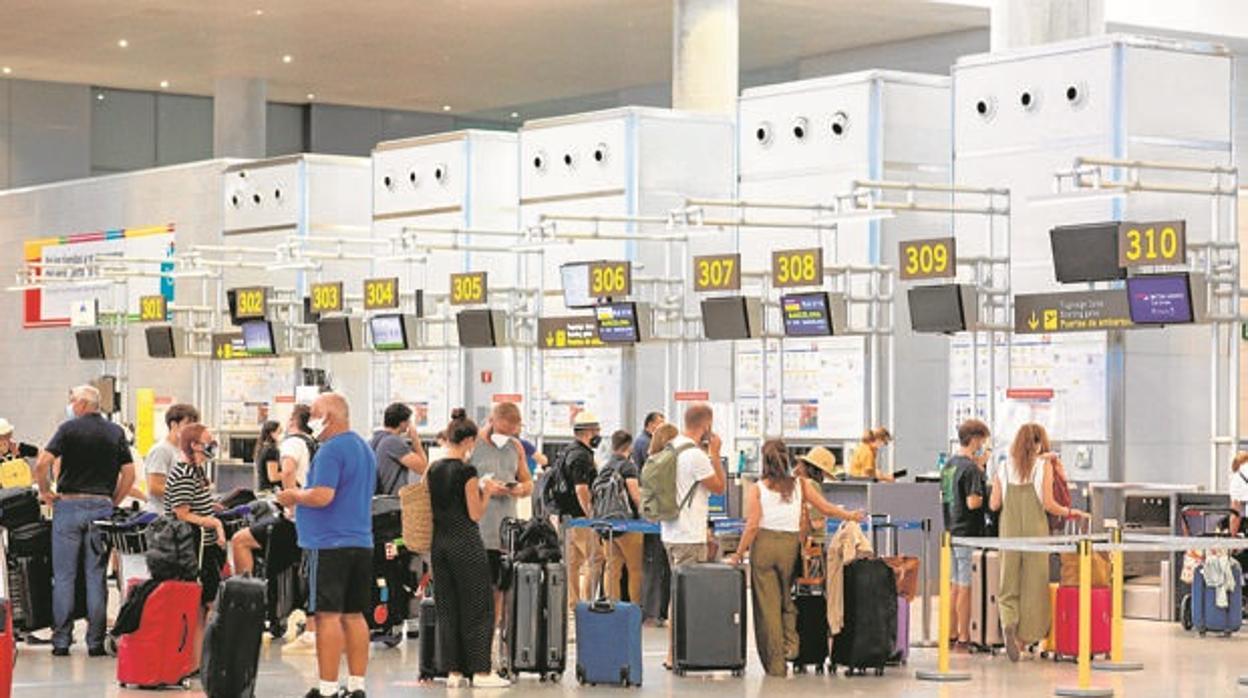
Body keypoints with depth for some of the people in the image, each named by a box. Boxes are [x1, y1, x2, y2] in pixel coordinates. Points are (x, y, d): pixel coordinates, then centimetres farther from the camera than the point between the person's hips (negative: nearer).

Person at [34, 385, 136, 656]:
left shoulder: (69, 428, -3)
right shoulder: (116, 432, 9)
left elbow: (42, 463, -12)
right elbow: (129, 474, 7)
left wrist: (45, 491, 2)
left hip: (69, 504, -3)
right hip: (102, 506, 3)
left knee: (64, 575, 2)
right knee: (96, 576, 5)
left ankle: (61, 639, 2)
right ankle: (96, 640, 4)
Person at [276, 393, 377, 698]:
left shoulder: (331, 450, -13)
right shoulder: (364, 448, 17)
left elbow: (322, 496, -23)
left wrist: (295, 496, -5)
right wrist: (301, 496, 23)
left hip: (329, 545, -9)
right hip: (361, 542, 9)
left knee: (328, 615, -7)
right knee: (354, 615, 11)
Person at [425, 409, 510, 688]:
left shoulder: (434, 470, 7)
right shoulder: (466, 470, -14)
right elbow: (476, 514, -12)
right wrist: (487, 491, 3)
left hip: (439, 542, 7)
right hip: (466, 544, -7)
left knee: (446, 608, 10)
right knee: (477, 608, 2)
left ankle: (453, 671, 11)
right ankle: (480, 671, 4)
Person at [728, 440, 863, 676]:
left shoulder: (756, 489, -1)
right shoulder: (801, 484, 4)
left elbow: (752, 525, -7)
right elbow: (826, 508, 8)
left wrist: (739, 553, 1)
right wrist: (851, 515, 25)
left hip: (764, 544, -2)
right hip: (790, 544, 2)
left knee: (767, 604, 4)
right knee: (787, 599, 19)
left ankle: (775, 664, 7)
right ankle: (790, 642, -4)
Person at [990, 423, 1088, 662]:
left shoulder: (1004, 468, 5)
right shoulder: (1043, 465, -3)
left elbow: (994, 505, 5)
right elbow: (1048, 503, -10)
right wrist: (1071, 513, 5)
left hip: (1009, 529, 3)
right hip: (1035, 529, -3)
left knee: (1009, 583, 8)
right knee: (1033, 585, 8)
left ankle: (1008, 624, -18)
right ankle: (1025, 636, 11)